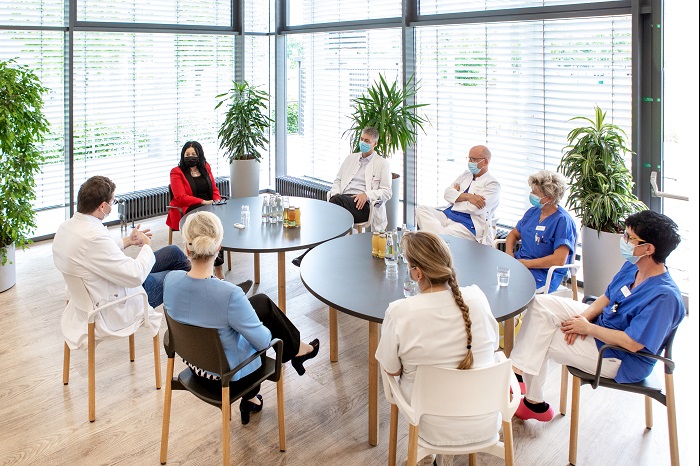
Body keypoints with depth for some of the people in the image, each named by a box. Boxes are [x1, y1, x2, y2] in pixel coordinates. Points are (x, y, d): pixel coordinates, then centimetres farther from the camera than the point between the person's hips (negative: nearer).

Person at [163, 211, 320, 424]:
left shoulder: (171, 281, -19)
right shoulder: (229, 295, -35)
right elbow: (263, 341, -22)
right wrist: (266, 334, 1)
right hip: (229, 372, -5)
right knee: (263, 304, 16)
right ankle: (296, 349, 43)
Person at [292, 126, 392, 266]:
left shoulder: (382, 163, 11)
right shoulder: (351, 158, 27)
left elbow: (387, 192, 4)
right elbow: (337, 180, 27)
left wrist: (367, 195, -14)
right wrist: (334, 193, 3)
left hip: (363, 205, -4)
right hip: (343, 201, 4)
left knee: (338, 200, -36)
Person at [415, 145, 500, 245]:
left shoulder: (492, 184, -3)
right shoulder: (465, 175, 20)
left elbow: (474, 208, -17)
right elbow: (448, 193, 5)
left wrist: (458, 192, -1)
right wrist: (467, 196, -13)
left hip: (468, 225, -8)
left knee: (443, 236, -38)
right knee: (420, 209, -16)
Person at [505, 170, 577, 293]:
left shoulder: (563, 220, -11)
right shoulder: (533, 211, 13)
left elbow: (559, 260, -19)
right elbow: (514, 234, 24)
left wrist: (525, 263, -15)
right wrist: (509, 252, 1)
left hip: (543, 275, -7)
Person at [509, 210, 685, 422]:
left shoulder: (665, 296, -30)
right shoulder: (632, 266, -3)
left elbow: (632, 343, -31)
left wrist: (587, 328, -21)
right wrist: (585, 316, -10)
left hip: (620, 359, -9)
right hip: (602, 322, 9)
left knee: (538, 341, -11)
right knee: (541, 304, -6)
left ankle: (535, 403, 9)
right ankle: (518, 371, -7)